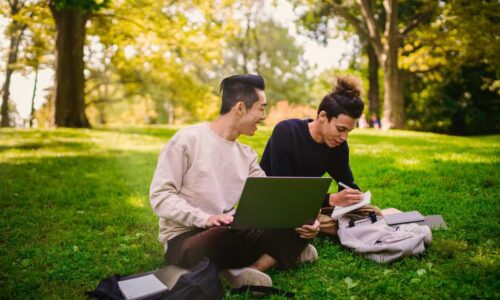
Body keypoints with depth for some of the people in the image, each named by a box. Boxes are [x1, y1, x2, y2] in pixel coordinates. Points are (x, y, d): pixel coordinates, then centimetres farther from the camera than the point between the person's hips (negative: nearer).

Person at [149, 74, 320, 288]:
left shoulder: (246, 155, 11)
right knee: (220, 237, -42)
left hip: (229, 234, 7)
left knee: (296, 228, -8)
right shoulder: (188, 140, -10)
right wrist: (205, 219, -27)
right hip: (184, 238, -6)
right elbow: (160, 195, -13)